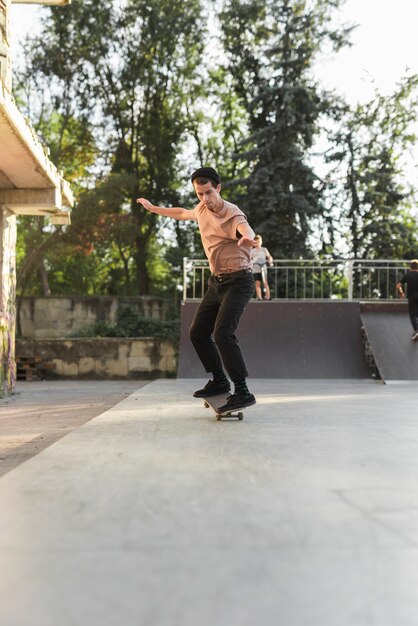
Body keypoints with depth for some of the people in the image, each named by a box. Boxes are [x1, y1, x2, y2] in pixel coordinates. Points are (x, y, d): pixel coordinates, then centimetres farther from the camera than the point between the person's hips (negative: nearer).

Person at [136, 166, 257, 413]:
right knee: (198, 332, 10)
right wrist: (153, 208, 39)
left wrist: (248, 239, -67)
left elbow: (248, 233, -43)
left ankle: (243, 392, -17)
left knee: (222, 333, -23)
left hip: (238, 281, -8)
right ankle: (219, 381, 25)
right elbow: (182, 213, 30)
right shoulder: (202, 209, 6)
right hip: (217, 281, 9)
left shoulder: (233, 214, -19)